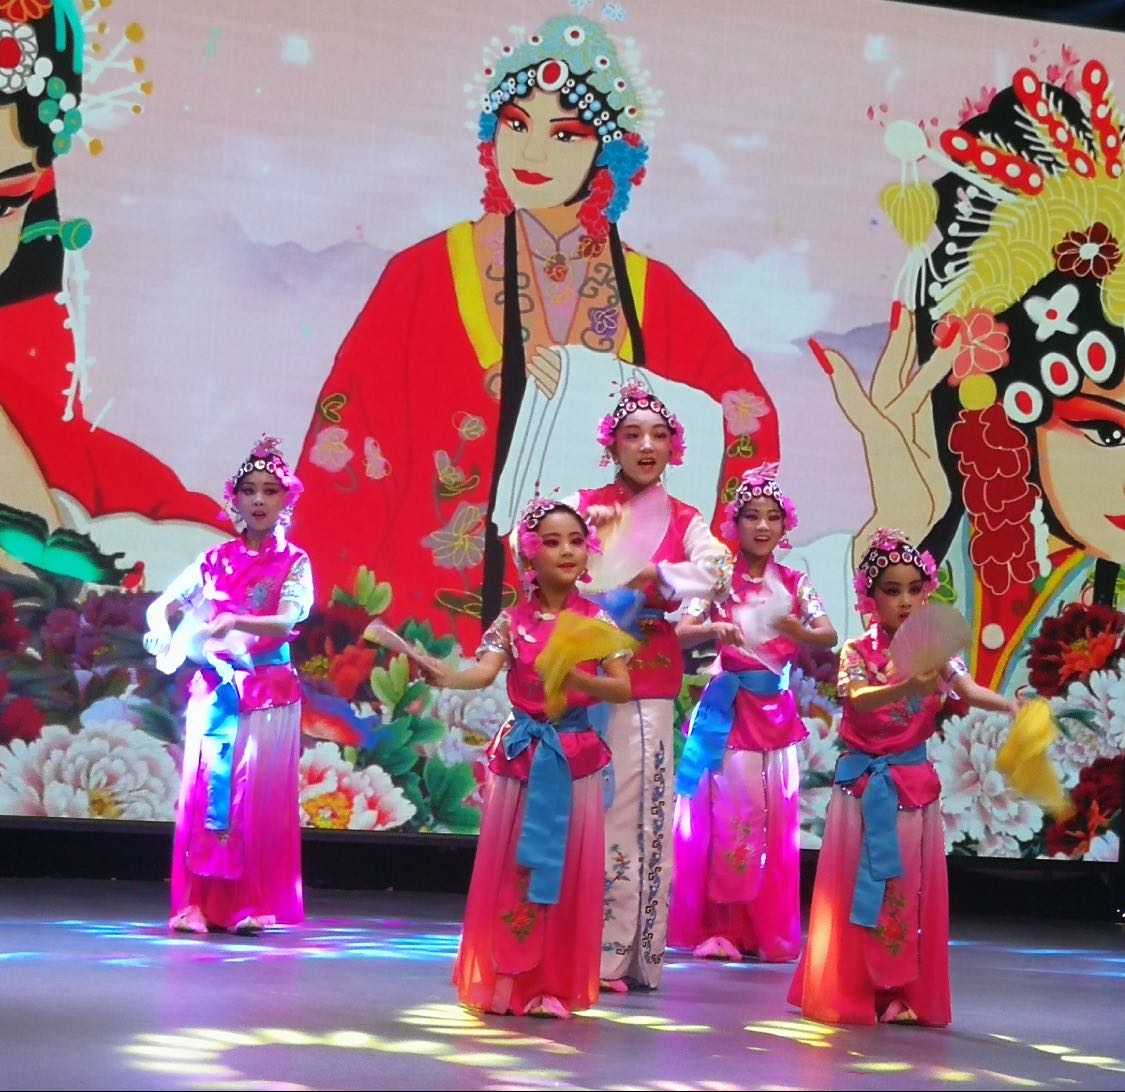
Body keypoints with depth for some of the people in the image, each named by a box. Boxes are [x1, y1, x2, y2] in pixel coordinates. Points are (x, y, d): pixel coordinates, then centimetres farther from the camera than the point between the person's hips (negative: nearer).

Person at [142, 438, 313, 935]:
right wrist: (163, 632, -14)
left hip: (267, 692, -2)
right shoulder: (215, 559, 8)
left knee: (258, 797, -4)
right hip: (213, 688, 3)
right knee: (204, 791, -1)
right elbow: (161, 604, 8)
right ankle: (198, 903, 2)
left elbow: (288, 619, -16)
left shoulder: (294, 563, 0)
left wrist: (236, 622, -32)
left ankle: (251, 904, 2)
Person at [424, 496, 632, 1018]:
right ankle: (504, 981, 12)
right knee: (511, 872, 3)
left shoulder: (595, 621, 0)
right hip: (523, 754, 0)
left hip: (576, 757, 0)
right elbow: (484, 672, -16)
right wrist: (445, 676, -37)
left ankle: (554, 985, 10)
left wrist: (577, 679, -22)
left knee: (566, 876, 2)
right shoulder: (512, 621, -1)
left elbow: (623, 688, -4)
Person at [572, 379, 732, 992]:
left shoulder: (683, 520, 10)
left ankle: (631, 952, 5)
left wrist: (649, 576, -18)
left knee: (644, 807, -1)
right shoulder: (584, 505, 6)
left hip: (650, 679, 2)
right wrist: (586, 525, -19)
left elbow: (717, 572, -9)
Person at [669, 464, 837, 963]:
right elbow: (679, 632, -13)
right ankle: (714, 926, 4)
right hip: (727, 709, -3)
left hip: (775, 710, 3)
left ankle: (765, 929, 12)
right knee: (723, 811, -3)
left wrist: (798, 631, -29)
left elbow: (829, 636, -9)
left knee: (772, 817, 5)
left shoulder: (794, 584, 4)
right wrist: (714, 629, -32)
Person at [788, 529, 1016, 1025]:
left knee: (910, 891, 4)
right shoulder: (857, 653, -6)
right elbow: (861, 699, -26)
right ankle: (848, 993, 9)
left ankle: (904, 995, 11)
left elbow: (970, 691, -16)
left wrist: (1009, 705, -37)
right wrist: (908, 688, -44)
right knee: (856, 889, 1)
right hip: (863, 785, -2)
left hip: (914, 784, 2)